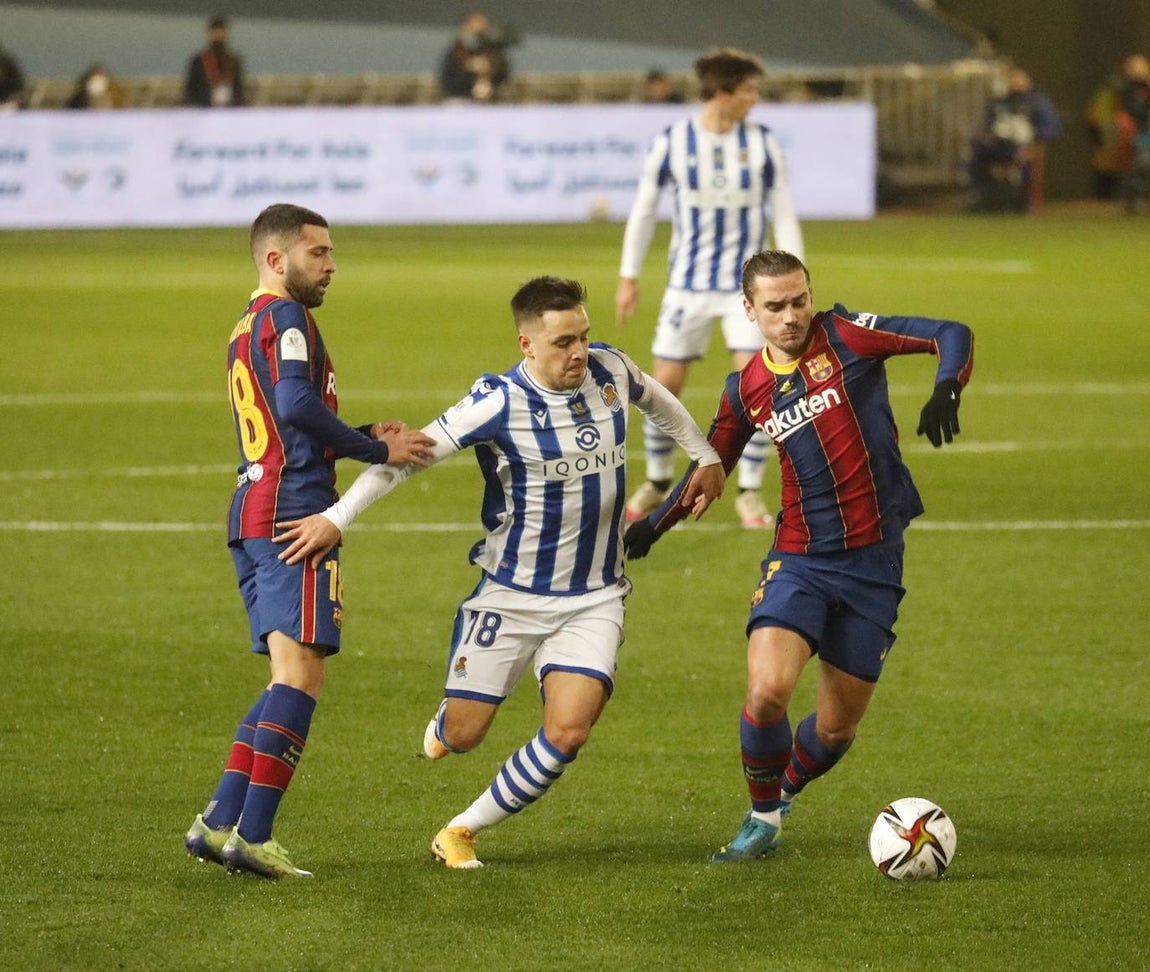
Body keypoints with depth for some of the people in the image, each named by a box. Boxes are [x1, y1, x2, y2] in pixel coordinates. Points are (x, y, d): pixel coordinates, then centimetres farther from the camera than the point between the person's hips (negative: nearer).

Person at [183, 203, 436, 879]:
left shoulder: (246, 329, 24)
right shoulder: (287, 318, -6)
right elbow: (298, 405, -22)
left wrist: (368, 437, 14)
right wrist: (378, 451, -13)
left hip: (252, 515, 10)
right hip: (294, 513, -10)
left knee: (291, 679, 12)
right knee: (301, 672, -11)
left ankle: (219, 824, 6)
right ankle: (253, 836, -15)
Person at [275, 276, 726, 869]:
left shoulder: (610, 371, -4)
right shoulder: (499, 403, -19)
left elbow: (657, 400, 21)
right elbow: (410, 452, -19)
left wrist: (704, 456, 26)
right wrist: (337, 517, -26)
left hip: (593, 599, 3)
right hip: (510, 595, -3)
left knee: (568, 732, -15)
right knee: (462, 736, 4)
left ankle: (464, 831, 5)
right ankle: (442, 726, 44)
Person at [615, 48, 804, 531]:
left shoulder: (763, 144, -3)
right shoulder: (671, 143, -6)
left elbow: (783, 215, 3)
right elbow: (644, 208, 5)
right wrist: (629, 277, 6)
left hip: (746, 283, 0)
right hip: (688, 283, 0)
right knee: (664, 385, 2)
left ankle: (749, 492, 2)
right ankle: (657, 483, 23)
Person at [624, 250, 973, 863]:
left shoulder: (844, 335, -6)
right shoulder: (748, 390, 4)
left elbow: (952, 336, -10)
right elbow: (710, 466, 21)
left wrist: (945, 392, -29)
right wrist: (654, 524, 18)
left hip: (873, 560, -1)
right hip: (799, 560, 1)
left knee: (838, 727, 5)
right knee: (766, 691, -22)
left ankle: (783, 793, 38)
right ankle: (762, 819, 3)